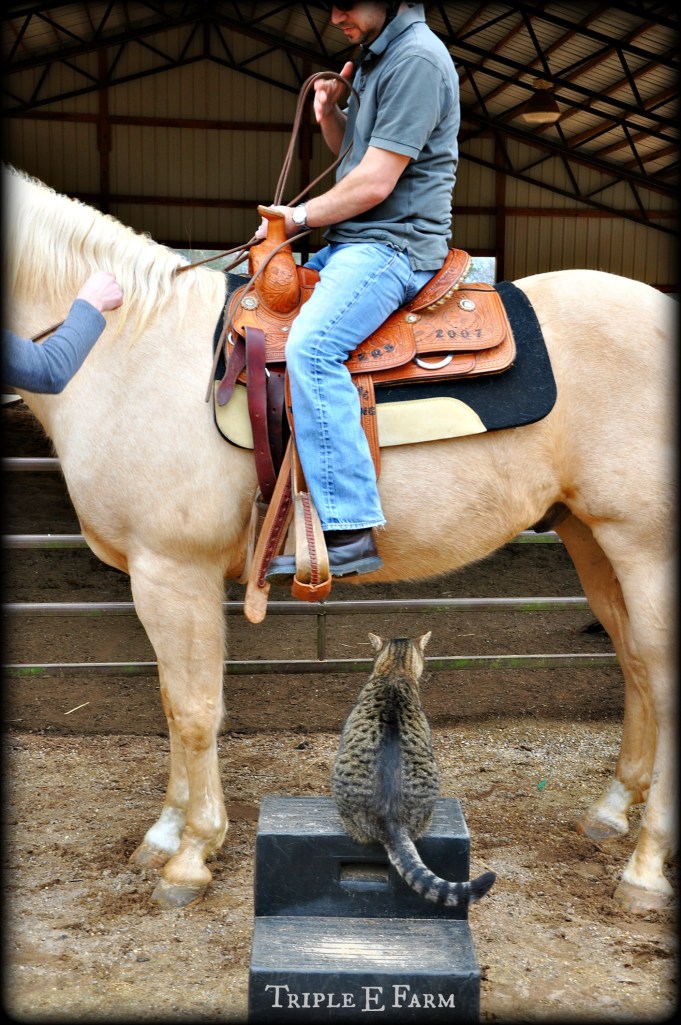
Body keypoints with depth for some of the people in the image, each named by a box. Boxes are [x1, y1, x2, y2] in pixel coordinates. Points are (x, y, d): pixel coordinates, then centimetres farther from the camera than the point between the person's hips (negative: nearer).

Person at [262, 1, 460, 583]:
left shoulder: (416, 59, -14)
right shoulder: (375, 55, 17)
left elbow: (375, 182, -19)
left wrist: (300, 217, -7)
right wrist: (330, 115, 8)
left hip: (395, 244, -11)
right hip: (351, 242, 11)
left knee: (312, 345, -32)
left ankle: (351, 533, -33)